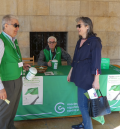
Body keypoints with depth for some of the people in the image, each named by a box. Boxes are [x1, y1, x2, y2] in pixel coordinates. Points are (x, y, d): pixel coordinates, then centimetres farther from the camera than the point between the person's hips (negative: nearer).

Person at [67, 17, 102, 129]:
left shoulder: (94, 41, -13)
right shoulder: (80, 41, 11)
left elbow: (96, 62, -16)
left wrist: (96, 80, -18)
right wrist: (71, 72, 21)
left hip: (87, 78, -8)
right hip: (80, 76, 8)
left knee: (83, 104, -2)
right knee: (84, 103, 18)